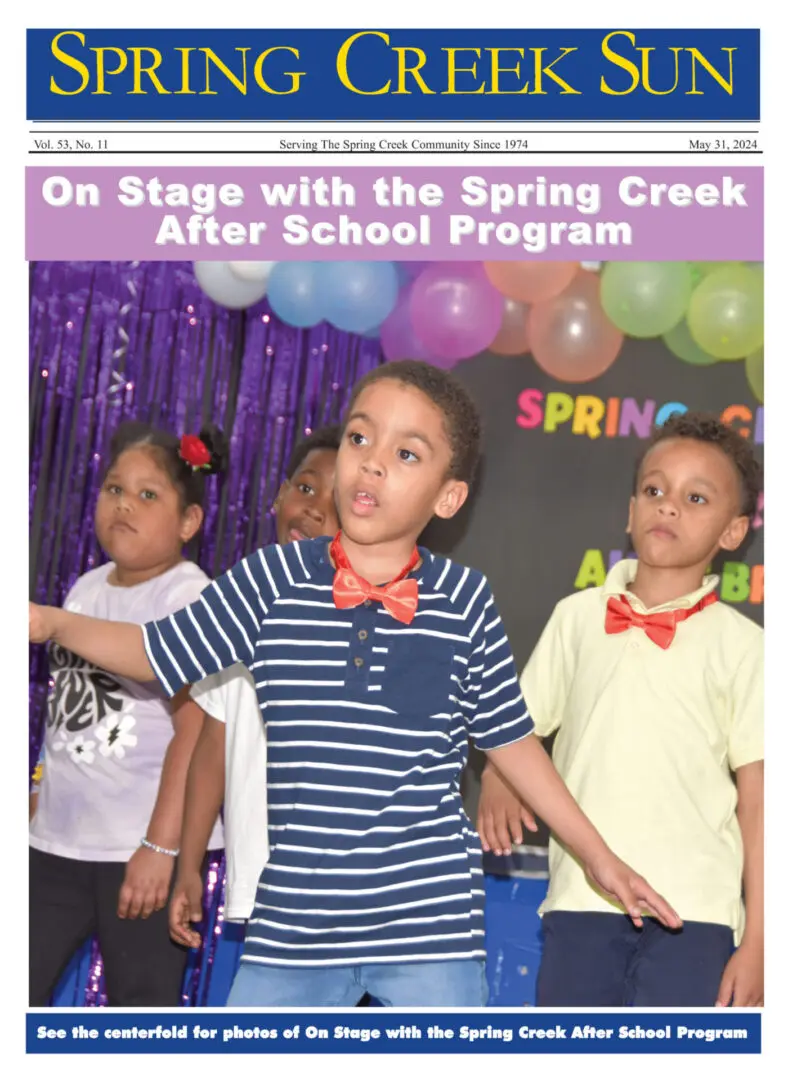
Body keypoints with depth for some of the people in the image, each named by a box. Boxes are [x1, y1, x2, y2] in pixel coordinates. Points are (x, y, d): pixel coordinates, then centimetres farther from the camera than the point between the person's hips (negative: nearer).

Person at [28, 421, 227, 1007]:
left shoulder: (192, 598, -13)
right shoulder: (85, 589, 10)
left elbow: (197, 732, -19)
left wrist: (161, 846, -23)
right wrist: (41, 806, 21)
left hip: (143, 847, -7)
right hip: (57, 841, 7)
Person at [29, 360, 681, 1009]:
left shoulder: (466, 602, -1)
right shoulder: (273, 581, -1)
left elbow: (509, 738, 9)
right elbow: (157, 652, 9)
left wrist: (598, 857, 13)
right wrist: (53, 622, -6)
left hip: (431, 920, -1)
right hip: (292, 922, 1)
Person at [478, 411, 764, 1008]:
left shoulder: (740, 644, 0)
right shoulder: (576, 617, 8)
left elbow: (756, 800, 0)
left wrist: (756, 940, -3)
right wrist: (497, 779, -7)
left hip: (692, 912, -3)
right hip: (580, 899, 3)